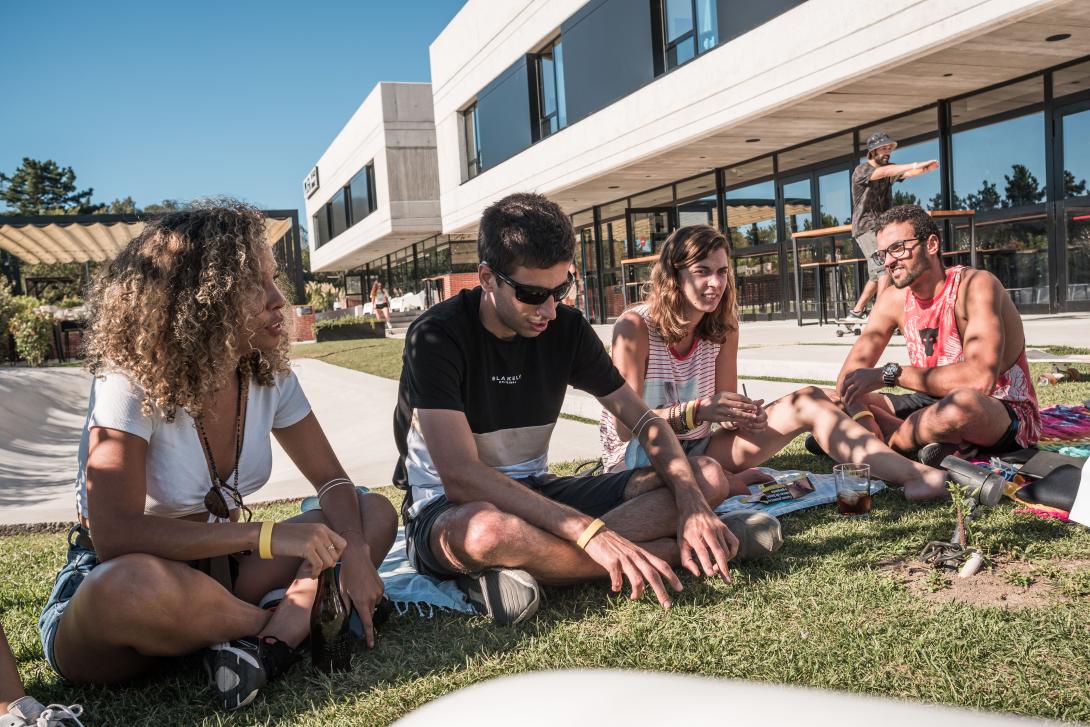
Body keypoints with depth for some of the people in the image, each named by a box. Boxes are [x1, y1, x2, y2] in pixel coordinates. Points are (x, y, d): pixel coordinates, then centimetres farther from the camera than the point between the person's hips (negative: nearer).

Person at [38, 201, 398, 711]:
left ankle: (271, 637, -28)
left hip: (216, 572, 6)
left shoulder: (270, 376, -4)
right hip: (108, 589, -5)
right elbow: (116, 534, -31)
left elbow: (332, 482, 0)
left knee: (375, 514, -7)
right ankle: (295, 621, -16)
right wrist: (266, 535, -33)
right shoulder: (134, 382, -21)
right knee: (132, 583, -42)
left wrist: (354, 554, -21)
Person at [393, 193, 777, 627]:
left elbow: (644, 421, 0)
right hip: (447, 509, -5)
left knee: (709, 478, -8)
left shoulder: (566, 328, -2)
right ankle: (669, 551, -23)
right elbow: (460, 477, -30)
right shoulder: (437, 337, -19)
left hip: (537, 493, 5)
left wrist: (692, 502, -20)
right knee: (486, 529, -44)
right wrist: (590, 530, -38)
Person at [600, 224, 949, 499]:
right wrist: (697, 411, -32)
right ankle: (732, 485, -18)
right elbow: (626, 425, -19)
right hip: (636, 457, -6)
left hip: (696, 450, 6)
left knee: (808, 402, -13)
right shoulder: (635, 326, -14)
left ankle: (911, 473, -22)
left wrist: (741, 414, -22)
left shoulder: (723, 327, 3)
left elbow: (722, 408, 3)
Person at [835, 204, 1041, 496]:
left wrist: (890, 373, -31)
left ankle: (886, 443, -14)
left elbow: (980, 378, -36)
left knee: (962, 402, -42)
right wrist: (861, 418, -26)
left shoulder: (975, 285, -22)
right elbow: (851, 371, -4)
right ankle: (933, 445, -17)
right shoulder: (894, 301, -1)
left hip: (1006, 413, -7)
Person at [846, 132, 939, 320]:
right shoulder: (861, 171, -7)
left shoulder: (889, 168, 11)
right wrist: (914, 165, -36)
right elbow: (882, 172, -28)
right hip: (866, 228, -8)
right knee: (884, 268, -23)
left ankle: (856, 311, 24)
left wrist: (923, 169, -33)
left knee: (877, 276, 13)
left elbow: (906, 173, -10)